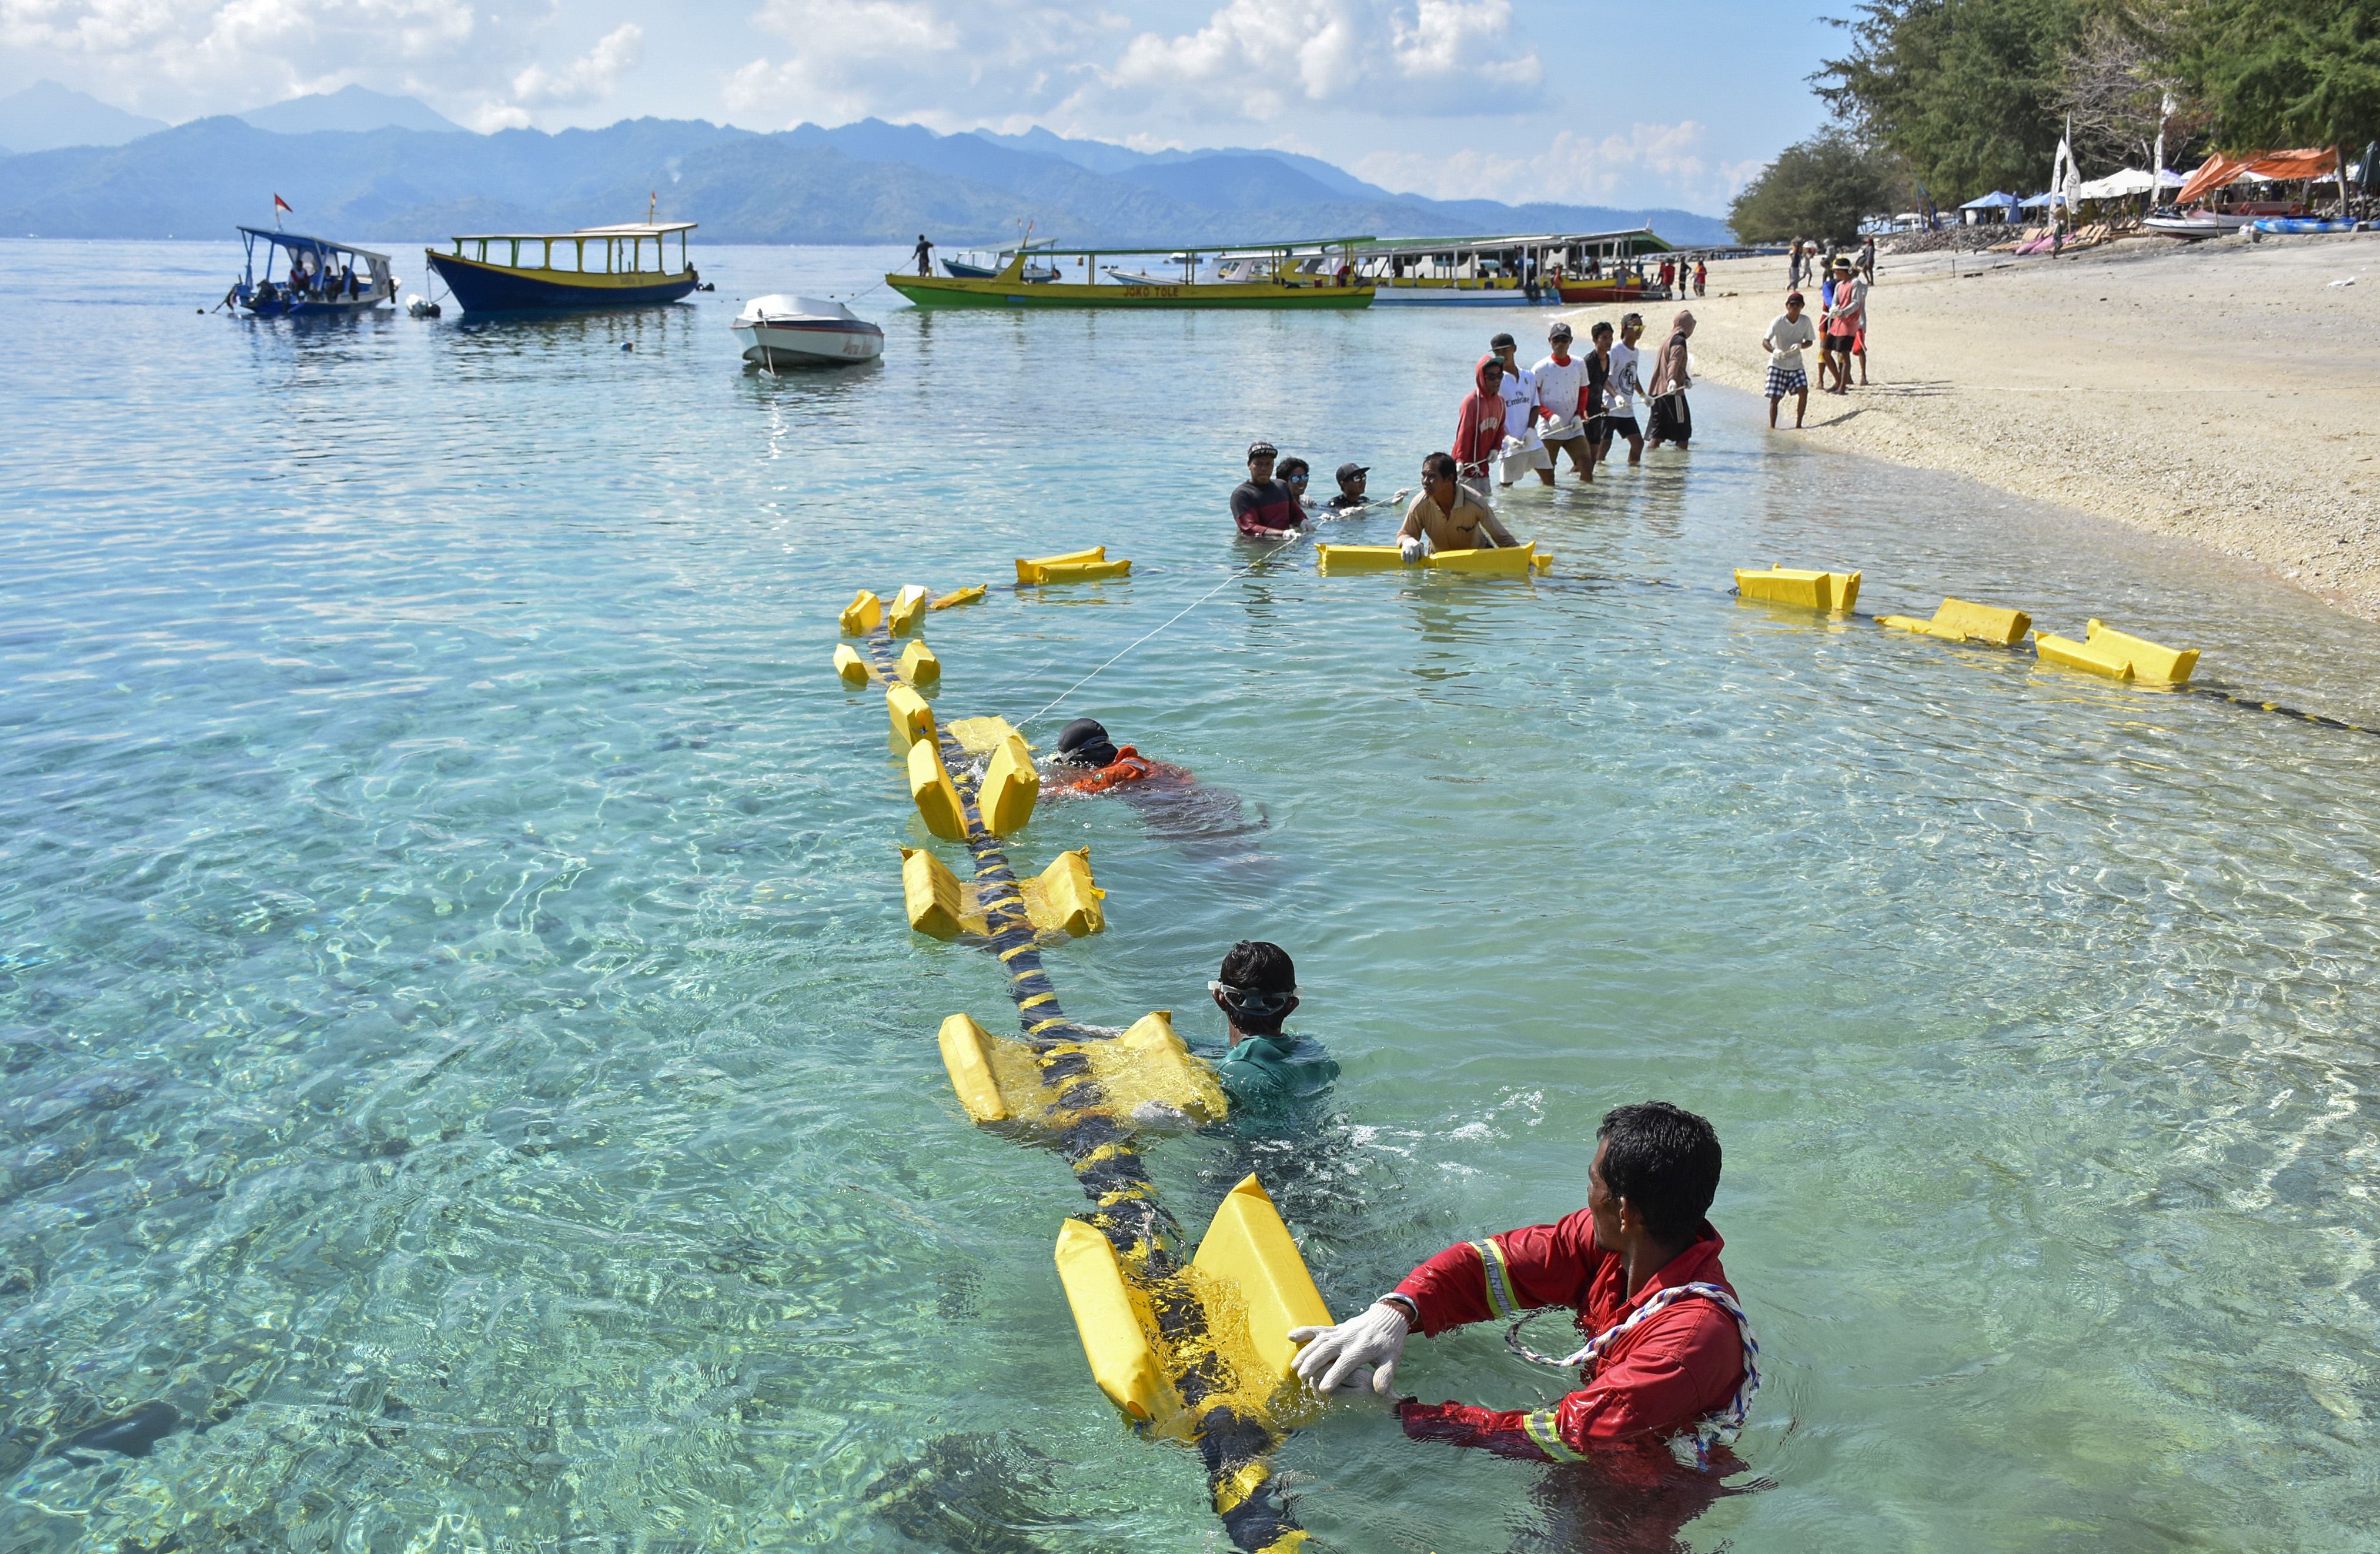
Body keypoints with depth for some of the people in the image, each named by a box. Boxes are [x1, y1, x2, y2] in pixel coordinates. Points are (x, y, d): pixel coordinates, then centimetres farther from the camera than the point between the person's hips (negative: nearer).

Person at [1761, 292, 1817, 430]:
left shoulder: (1805, 321, -6)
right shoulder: (1779, 321, -15)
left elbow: (1810, 341, 4)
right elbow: (1765, 342, -22)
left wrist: (1800, 346, -20)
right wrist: (1774, 351, -43)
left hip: (1796, 365, 2)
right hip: (1777, 365, -2)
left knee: (1803, 391, -14)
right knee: (1774, 397, -6)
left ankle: (1798, 425, 0)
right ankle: (1772, 427, 8)